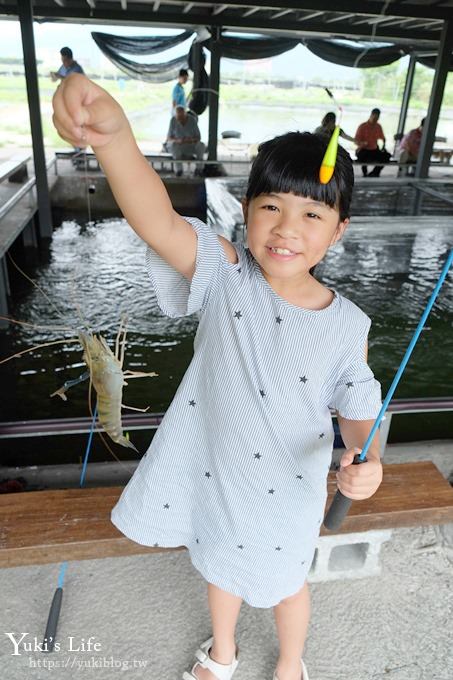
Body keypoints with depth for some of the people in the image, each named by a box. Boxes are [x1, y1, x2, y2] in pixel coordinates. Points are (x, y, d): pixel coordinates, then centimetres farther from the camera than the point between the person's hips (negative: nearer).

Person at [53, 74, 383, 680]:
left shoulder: (347, 326, -19)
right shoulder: (225, 277, -23)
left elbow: (357, 407, -6)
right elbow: (159, 222, -40)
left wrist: (366, 459, -27)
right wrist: (114, 136, -58)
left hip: (287, 490, 0)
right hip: (212, 471, 1)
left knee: (284, 583, 27)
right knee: (220, 565, 30)